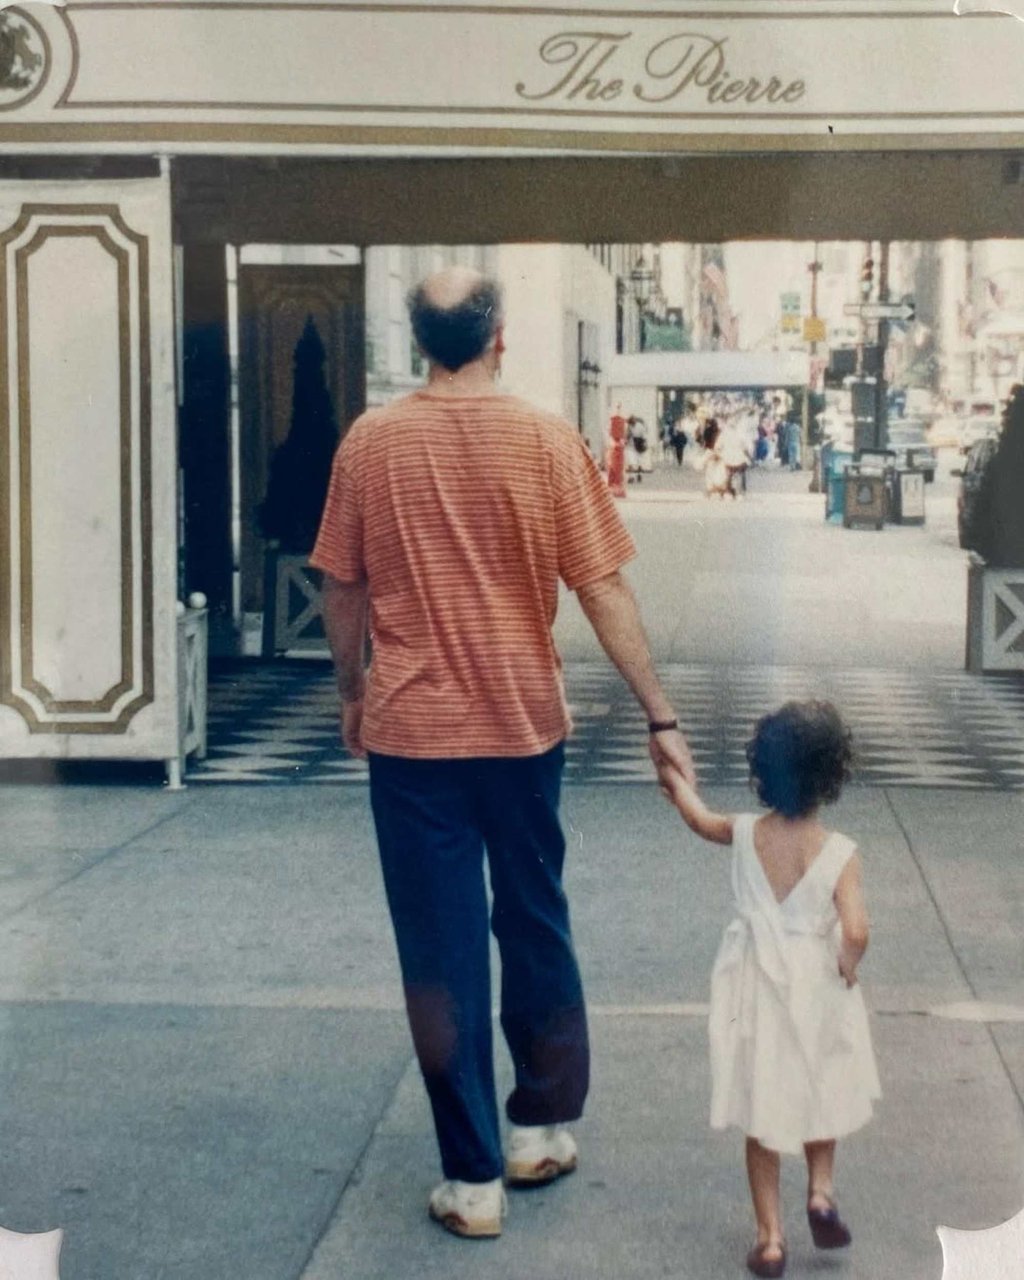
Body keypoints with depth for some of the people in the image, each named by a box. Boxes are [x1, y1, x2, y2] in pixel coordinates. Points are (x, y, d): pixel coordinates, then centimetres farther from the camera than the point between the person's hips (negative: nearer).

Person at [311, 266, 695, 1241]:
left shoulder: (369, 442, -3)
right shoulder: (544, 440, -6)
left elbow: (342, 590, 3)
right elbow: (604, 592, -7)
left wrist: (352, 692, 19)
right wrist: (659, 715, -1)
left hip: (409, 731, 0)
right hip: (524, 725, 1)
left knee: (441, 956, 5)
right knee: (534, 931, 18)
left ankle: (472, 1179, 9)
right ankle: (543, 1128, 30)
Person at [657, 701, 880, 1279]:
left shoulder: (745, 834, -8)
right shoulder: (841, 853, -17)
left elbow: (702, 819, 14)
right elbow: (855, 931, -27)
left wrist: (678, 784, 34)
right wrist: (848, 969, -6)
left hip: (756, 992, 2)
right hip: (816, 993, -1)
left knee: (762, 1120, 11)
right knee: (821, 1098, 27)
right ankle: (821, 1189, 18)